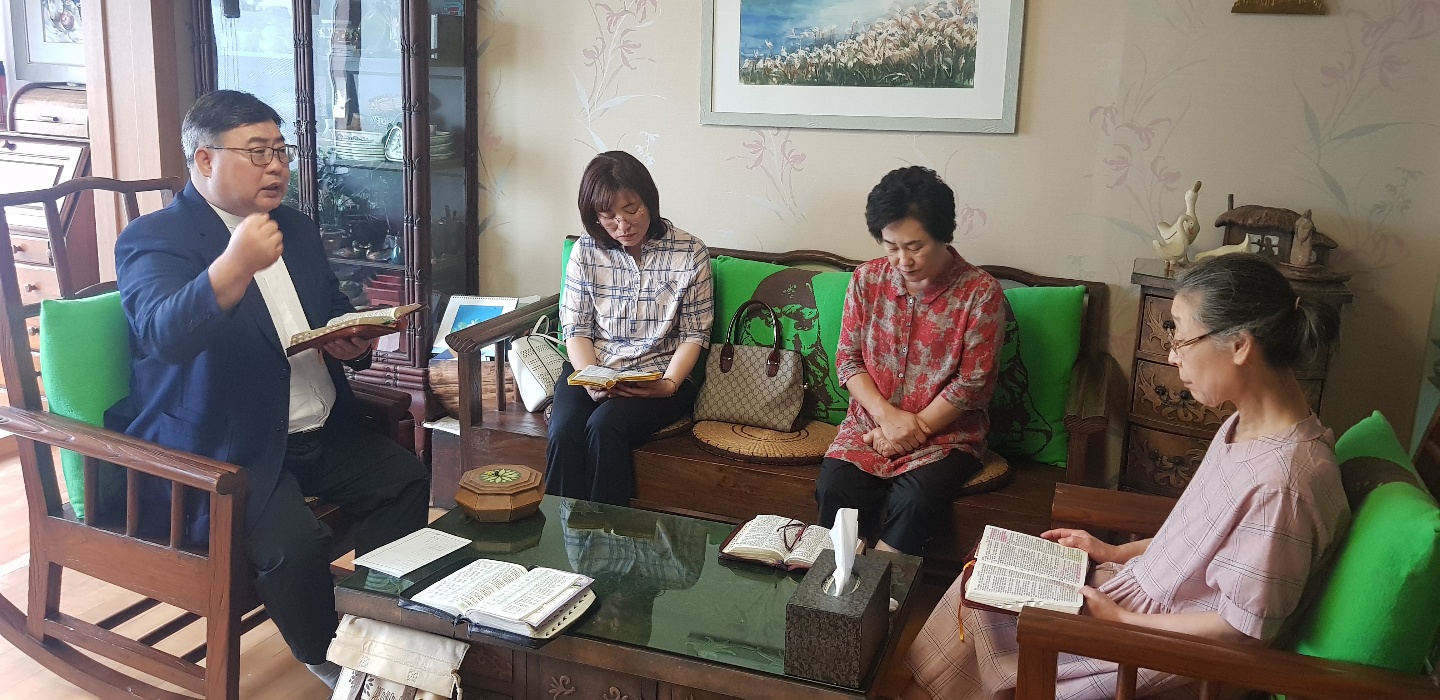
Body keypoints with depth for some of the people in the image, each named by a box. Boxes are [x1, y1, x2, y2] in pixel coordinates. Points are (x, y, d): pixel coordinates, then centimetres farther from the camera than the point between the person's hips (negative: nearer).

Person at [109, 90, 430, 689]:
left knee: (406, 481, -13)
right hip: (223, 449, -7)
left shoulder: (296, 230, 15)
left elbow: (338, 316, 24)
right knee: (293, 538, -28)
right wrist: (234, 266, -44)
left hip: (322, 430, 7)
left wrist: (353, 343, -1)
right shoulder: (153, 239, -7)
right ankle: (329, 660, -1)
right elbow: (164, 335, -26)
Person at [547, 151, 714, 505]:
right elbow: (576, 329, 4)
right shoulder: (586, 251, 5)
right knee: (564, 432, -29)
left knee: (604, 426, -32)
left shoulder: (690, 253, -2)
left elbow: (693, 334, 0)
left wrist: (669, 384, -17)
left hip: (658, 377, -2)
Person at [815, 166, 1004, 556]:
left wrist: (915, 429, -12)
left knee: (915, 500, -31)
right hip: (870, 424, 3)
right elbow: (847, 359, 3)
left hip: (946, 432, -2)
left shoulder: (980, 292, -9)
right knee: (834, 488, -26)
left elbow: (973, 384, -10)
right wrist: (886, 415, -12)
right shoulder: (867, 280, 2)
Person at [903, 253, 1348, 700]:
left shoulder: (1281, 478, -31)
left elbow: (1244, 626, -25)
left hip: (1173, 638, -8)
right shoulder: (1248, 426, -2)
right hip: (1147, 586, 8)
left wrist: (1118, 618, -18)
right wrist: (1116, 552, 8)